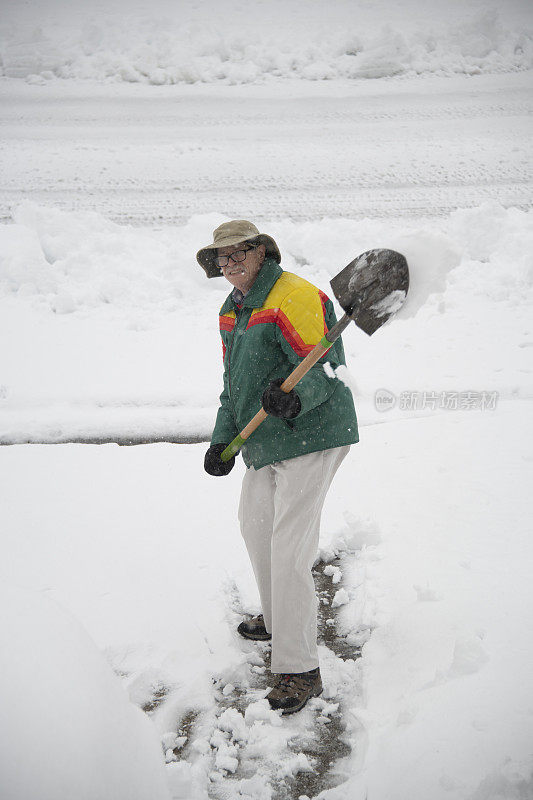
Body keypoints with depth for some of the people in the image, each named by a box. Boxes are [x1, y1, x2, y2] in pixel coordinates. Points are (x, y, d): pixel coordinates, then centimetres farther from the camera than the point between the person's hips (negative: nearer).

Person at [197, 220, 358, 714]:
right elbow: (234, 383, 19)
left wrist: (294, 397, -43)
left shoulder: (293, 297, -17)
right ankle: (279, 619, 45)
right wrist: (222, 441, 12)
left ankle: (299, 668, -3)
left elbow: (324, 368, -24)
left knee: (288, 548, -12)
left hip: (309, 437, -10)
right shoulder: (231, 311, 13)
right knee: (254, 523, 23)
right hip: (265, 442, 10)